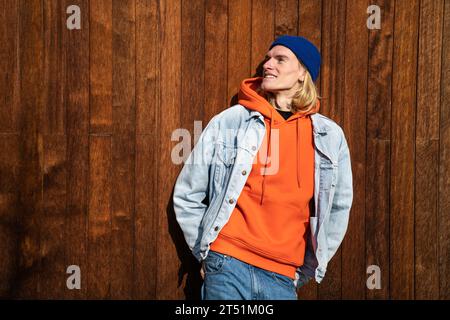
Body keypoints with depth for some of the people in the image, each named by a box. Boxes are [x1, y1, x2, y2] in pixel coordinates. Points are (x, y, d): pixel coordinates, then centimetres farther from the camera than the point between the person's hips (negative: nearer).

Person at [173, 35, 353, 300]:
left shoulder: (330, 137, 4)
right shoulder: (228, 122, 0)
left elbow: (338, 208, 12)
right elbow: (187, 195, 6)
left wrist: (303, 273, 11)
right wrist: (206, 254, 4)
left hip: (282, 278, 2)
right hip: (228, 267, -1)